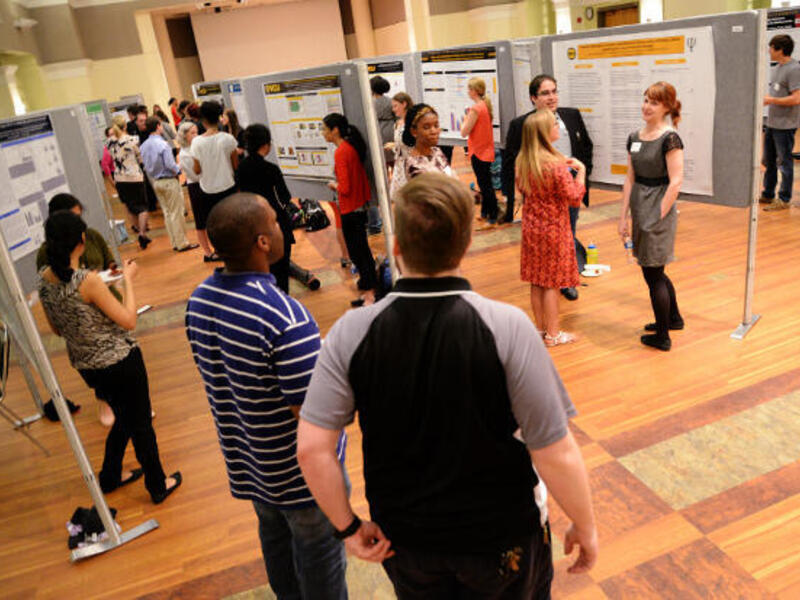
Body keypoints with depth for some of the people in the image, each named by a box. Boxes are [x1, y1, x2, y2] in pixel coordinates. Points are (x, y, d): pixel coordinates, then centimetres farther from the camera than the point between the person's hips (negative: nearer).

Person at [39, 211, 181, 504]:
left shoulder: (44, 279, -4)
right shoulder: (88, 281, -27)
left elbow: (57, 329, 8)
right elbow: (129, 320, -20)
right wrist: (128, 279, -10)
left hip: (85, 366, 7)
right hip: (120, 362, -7)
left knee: (124, 419, 29)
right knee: (141, 424, 13)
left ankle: (110, 477, 45)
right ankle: (158, 485, 30)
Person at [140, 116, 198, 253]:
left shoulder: (144, 146, 4)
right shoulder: (162, 144, -19)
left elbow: (146, 165, 10)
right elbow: (170, 164, -22)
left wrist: (153, 177, 18)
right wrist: (179, 170, -4)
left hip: (156, 182, 7)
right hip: (169, 181, -7)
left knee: (167, 213, 14)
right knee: (176, 213, 0)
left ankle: (175, 243, 20)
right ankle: (182, 243, 5)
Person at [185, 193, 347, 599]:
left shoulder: (198, 301, -7)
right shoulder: (285, 318, -34)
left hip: (246, 464, 8)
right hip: (301, 472, -7)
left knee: (274, 536, 29)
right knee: (318, 552, 17)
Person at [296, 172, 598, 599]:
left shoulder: (352, 332, -19)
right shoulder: (506, 327, -25)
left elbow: (312, 448, -17)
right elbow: (556, 455, -20)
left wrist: (347, 527, -2)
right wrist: (584, 527, -3)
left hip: (404, 540, 2)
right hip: (501, 537, -1)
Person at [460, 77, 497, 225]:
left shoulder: (475, 109, -20)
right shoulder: (486, 105, 6)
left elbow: (464, 133, -18)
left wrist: (465, 120, -2)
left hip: (478, 152, -9)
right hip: (487, 151, 9)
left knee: (485, 185, -3)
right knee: (485, 183, 18)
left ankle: (493, 216, 1)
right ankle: (485, 212, 29)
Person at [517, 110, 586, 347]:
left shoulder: (522, 161, -1)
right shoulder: (556, 164, -21)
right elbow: (574, 197, -18)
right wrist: (580, 171, -5)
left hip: (531, 227, 6)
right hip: (553, 229, -6)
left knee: (537, 282, 15)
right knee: (552, 283, 4)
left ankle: (540, 328, 27)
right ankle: (553, 334, 15)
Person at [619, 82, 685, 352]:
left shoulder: (670, 138, -13)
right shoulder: (635, 137, 8)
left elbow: (675, 181, -16)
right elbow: (630, 179, 9)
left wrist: (659, 217, -17)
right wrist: (624, 216, 7)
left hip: (659, 209, -7)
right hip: (639, 208, 8)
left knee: (653, 274, 1)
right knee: (654, 271, 20)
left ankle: (661, 336, 15)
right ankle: (674, 318, 40)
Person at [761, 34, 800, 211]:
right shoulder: (776, 69, 13)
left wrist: (771, 100, -17)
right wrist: (763, 98, 7)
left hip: (785, 125, -9)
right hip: (771, 123, 9)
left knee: (784, 163, -1)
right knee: (769, 161, 17)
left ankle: (784, 199, 7)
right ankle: (768, 195, 28)